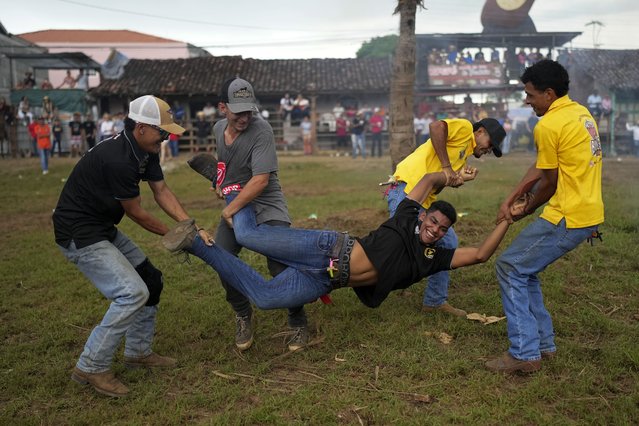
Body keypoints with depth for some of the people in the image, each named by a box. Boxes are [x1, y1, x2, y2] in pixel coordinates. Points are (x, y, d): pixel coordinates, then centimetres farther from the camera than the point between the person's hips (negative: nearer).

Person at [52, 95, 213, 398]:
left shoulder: (146, 150, 1)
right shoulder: (119, 160, -29)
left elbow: (162, 192, 2)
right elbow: (135, 213, -18)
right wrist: (172, 235, -3)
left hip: (105, 230, 10)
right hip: (79, 235, -10)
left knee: (151, 280, 11)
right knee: (132, 293, -17)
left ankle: (139, 352, 26)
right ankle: (91, 368, -3)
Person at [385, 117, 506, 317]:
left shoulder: (465, 153, 28)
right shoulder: (465, 128, 3)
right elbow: (436, 127, -19)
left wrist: (462, 178, -4)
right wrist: (446, 166, -15)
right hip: (406, 189, -10)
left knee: (448, 243, 10)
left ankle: (435, 301, 18)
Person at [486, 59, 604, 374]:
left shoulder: (549, 125, -16)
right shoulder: (581, 113, 14)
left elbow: (549, 182, -8)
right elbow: (539, 167, 13)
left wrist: (524, 211, 9)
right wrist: (509, 201, 10)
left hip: (568, 218, -10)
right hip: (589, 213, 10)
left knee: (510, 268, -1)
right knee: (524, 269, 18)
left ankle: (525, 354, 1)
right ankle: (543, 344, 24)